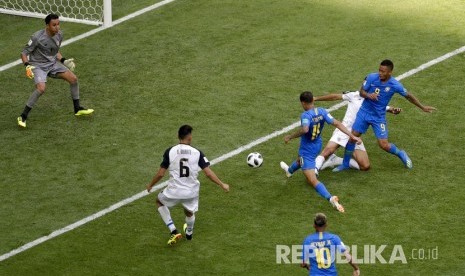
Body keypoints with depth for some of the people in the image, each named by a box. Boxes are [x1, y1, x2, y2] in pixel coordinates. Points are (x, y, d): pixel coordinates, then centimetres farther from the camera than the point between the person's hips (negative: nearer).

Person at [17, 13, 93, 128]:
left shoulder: (59, 35, -1)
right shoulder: (37, 37, -22)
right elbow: (24, 53, -13)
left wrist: (63, 61, 6)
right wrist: (27, 66, -28)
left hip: (52, 64, 7)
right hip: (38, 66, -7)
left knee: (73, 78, -3)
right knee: (41, 88, -30)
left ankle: (77, 108, 17)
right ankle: (23, 116, -18)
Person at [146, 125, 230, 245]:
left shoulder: (170, 152, -10)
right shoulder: (197, 153, -8)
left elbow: (160, 174, -6)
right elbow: (209, 173, -9)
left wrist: (150, 185, 12)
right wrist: (222, 185, 4)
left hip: (174, 191, -2)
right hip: (191, 192, 2)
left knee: (159, 202, 29)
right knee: (189, 212, 32)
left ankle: (174, 232, 19)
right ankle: (189, 233, 60)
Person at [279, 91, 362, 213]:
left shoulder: (306, 115, -29)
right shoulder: (322, 111, -11)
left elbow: (304, 129, -47)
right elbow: (336, 123, -16)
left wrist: (290, 137, -33)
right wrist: (352, 136, -16)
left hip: (307, 150, -8)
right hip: (317, 146, 8)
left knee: (313, 181, -12)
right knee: (300, 159, 41)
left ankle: (330, 198, -32)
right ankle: (289, 170, 74)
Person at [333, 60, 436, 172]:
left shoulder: (395, 85, -16)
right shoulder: (371, 77, -13)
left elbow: (408, 96, -1)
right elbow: (361, 91, -2)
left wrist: (422, 107, 6)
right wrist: (368, 95, -26)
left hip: (379, 117, -2)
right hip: (364, 112, 2)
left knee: (384, 145, -7)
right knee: (352, 137, -2)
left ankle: (400, 154, 24)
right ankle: (345, 164, 15)